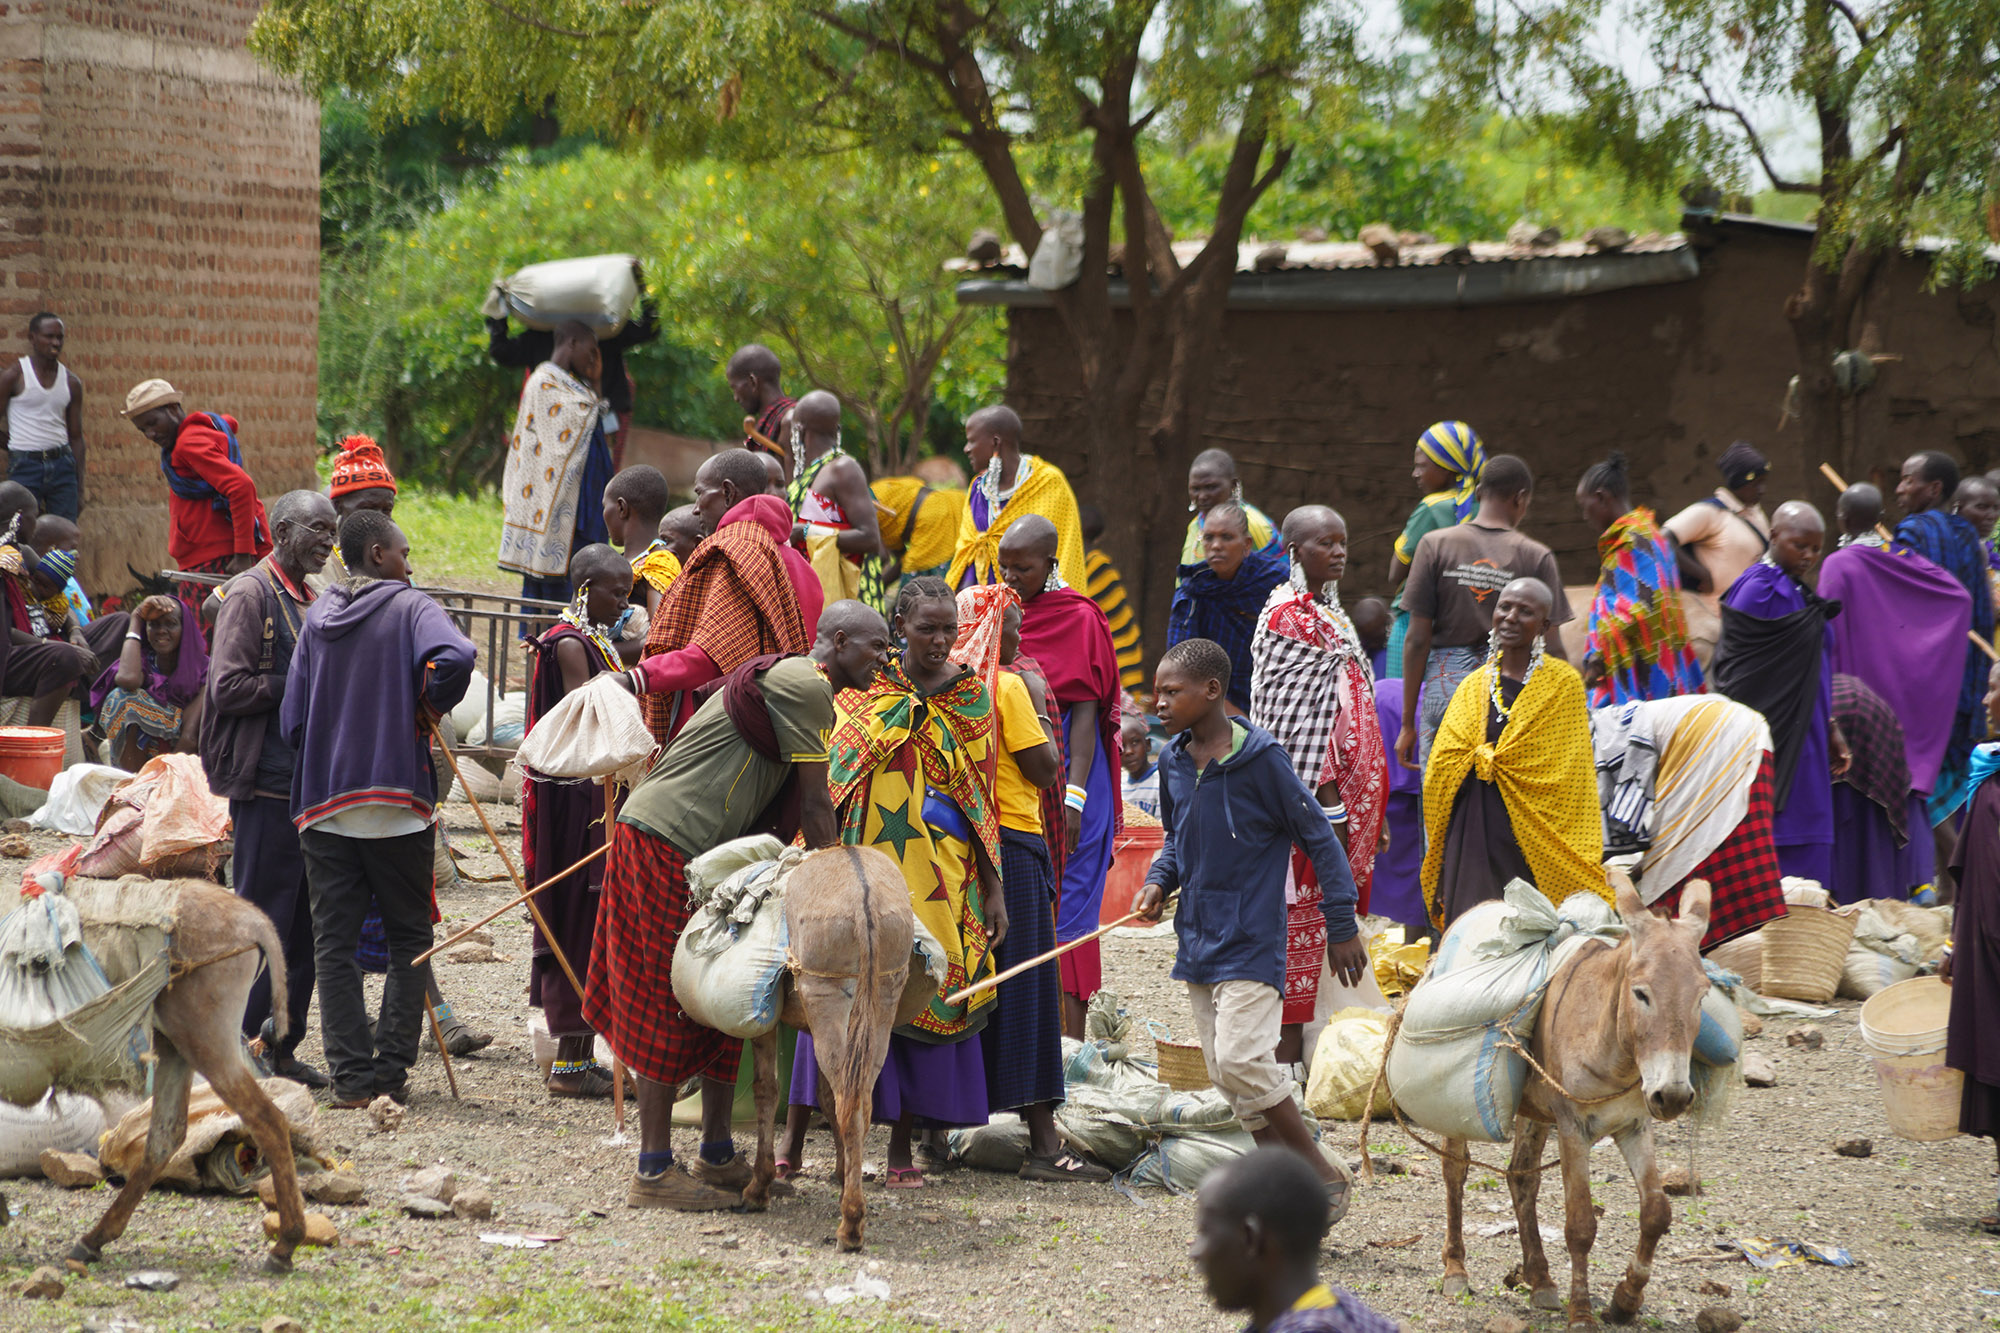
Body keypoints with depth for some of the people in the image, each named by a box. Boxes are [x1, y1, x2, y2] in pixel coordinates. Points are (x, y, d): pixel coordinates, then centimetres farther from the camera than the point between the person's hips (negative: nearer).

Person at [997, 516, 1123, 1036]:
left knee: (1061, 910, -6)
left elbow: (1086, 711, -10)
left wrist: (1074, 794, -18)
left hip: (1062, 777, -6)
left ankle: (1070, 1045, -5)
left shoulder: (1078, 618, -6)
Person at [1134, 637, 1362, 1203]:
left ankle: (1325, 1177, -7)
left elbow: (1319, 838, -8)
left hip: (1251, 940, -8)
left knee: (1243, 1060, -18)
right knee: (1226, 1072, 8)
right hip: (1198, 939, 8)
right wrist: (1159, 882, 1)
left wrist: (1342, 926, -6)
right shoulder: (1173, 762, 6)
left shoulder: (1260, 758, -14)